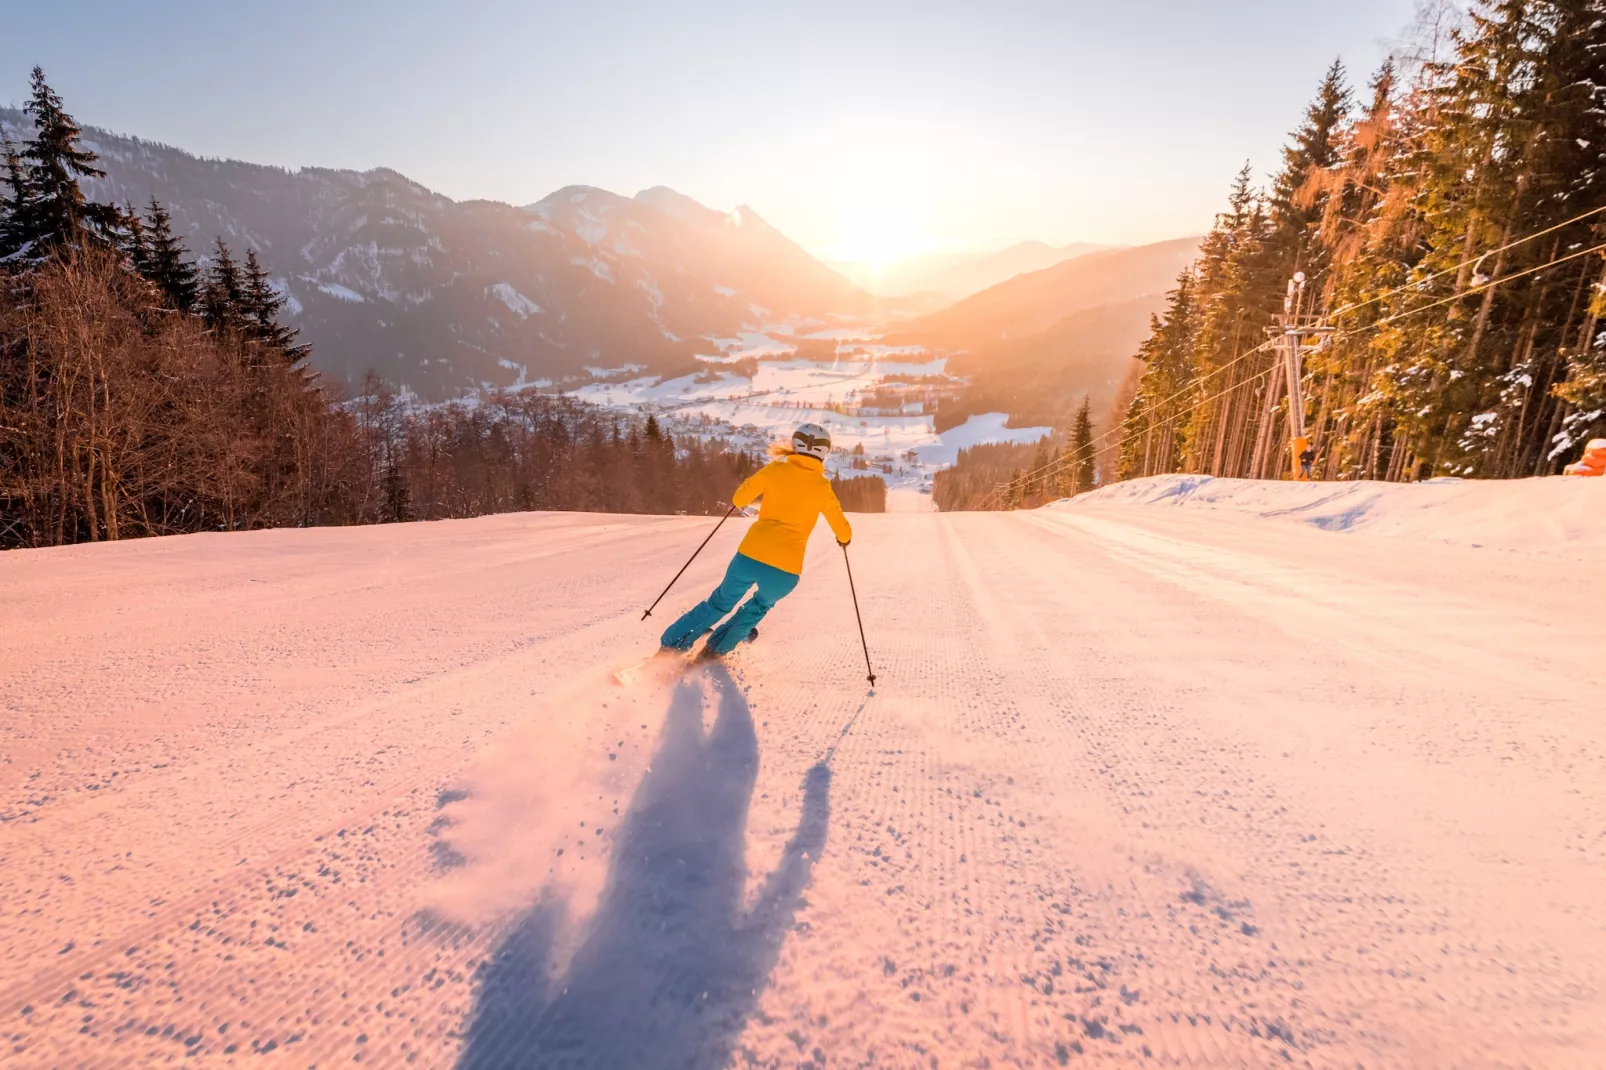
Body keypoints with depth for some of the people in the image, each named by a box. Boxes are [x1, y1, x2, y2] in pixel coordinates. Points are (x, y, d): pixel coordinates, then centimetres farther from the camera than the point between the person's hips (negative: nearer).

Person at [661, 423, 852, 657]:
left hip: (750, 556, 1)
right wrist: (844, 538, 33)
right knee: (761, 605, 32)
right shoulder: (822, 486, 3)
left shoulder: (776, 469, 4)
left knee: (721, 602, 26)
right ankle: (717, 648, 36)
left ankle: (672, 646, 27)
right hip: (785, 570, 0)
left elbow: (739, 499, 10)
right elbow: (844, 532, 10)